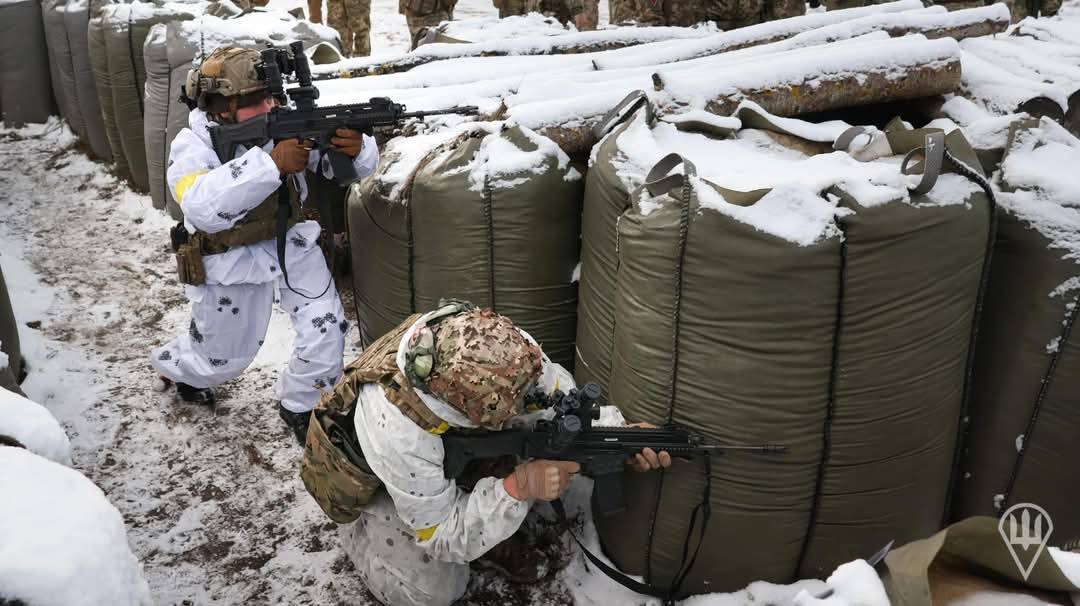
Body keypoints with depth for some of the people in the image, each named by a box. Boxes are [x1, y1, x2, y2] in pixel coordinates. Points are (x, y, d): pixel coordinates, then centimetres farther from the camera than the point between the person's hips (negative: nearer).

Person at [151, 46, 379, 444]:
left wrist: (356, 149, -38)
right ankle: (171, 365, 52)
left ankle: (300, 405, 18)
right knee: (223, 357, 15)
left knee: (326, 326, -11)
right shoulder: (192, 146, -21)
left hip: (290, 242, 3)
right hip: (230, 260, -2)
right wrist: (271, 163, -50)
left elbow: (348, 171, -12)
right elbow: (203, 206, -41)